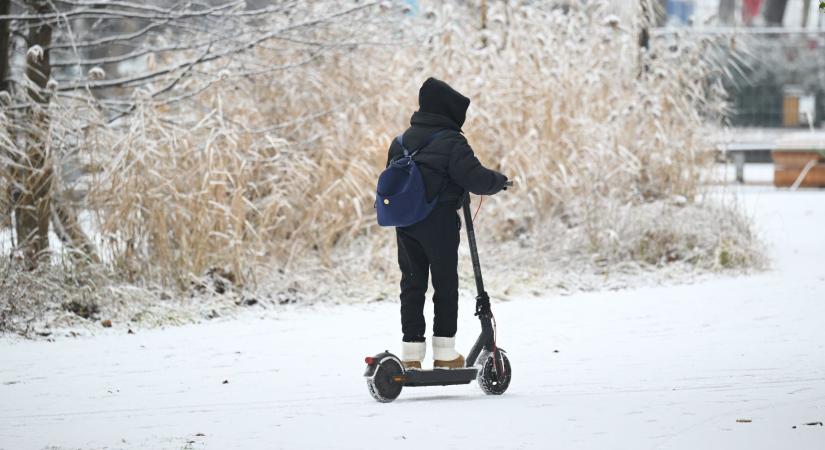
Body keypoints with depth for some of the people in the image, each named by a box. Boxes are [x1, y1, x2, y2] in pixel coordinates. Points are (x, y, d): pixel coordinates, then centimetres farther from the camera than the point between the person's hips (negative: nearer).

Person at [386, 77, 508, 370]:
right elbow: (475, 178, -16)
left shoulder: (402, 141, 11)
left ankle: (411, 352, 5)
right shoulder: (451, 143, -12)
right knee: (446, 285, 5)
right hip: (439, 222, -6)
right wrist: (499, 181, 2)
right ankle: (444, 353, 5)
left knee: (411, 284, 9)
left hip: (404, 222, 6)